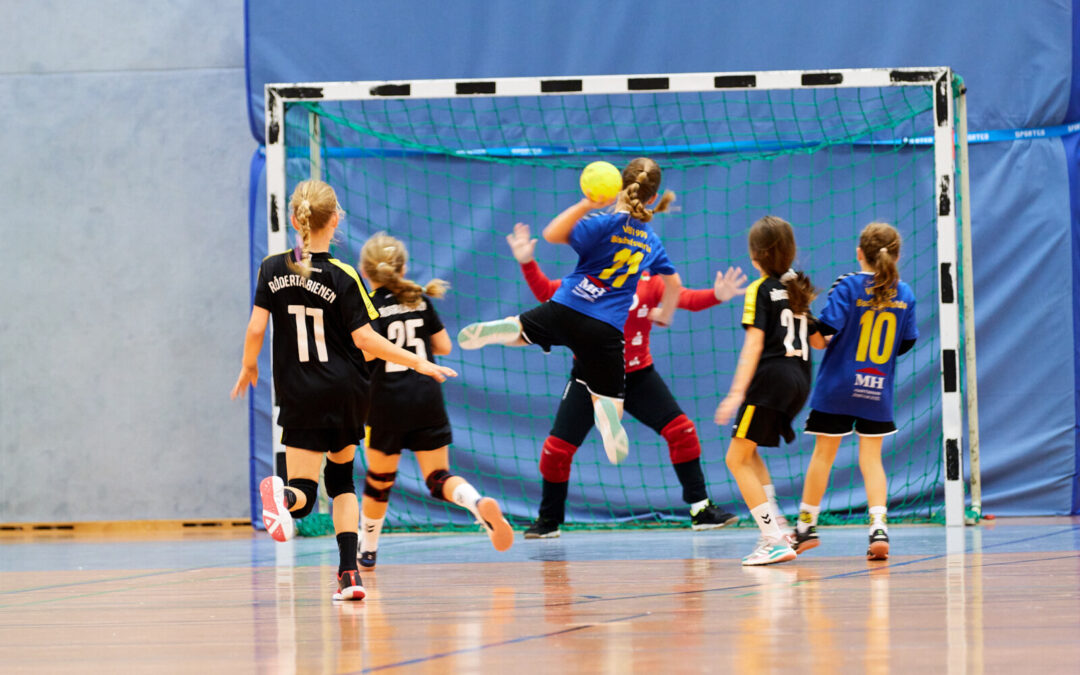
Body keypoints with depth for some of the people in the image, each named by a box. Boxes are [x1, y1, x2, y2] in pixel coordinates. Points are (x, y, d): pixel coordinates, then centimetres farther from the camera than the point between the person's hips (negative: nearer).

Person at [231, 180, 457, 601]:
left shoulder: (274, 269, -2)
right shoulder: (343, 277, -8)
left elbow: (256, 328, -4)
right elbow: (363, 337, -11)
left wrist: (249, 367, 15)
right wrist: (417, 363, -2)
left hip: (300, 394, 0)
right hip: (346, 391, 0)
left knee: (303, 493, 1)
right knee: (341, 476, 20)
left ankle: (284, 496, -38)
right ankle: (349, 573, 7)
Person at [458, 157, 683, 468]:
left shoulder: (606, 224, -4)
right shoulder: (652, 242, 11)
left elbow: (552, 234, -15)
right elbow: (674, 282, 27)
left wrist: (587, 204, -20)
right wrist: (663, 315, 45)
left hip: (565, 311, -1)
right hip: (607, 331, 1)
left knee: (518, 331, 26)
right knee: (607, 397, 4)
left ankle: (507, 327, -16)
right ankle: (606, 413, -37)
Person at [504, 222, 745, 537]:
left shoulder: (650, 281, -7)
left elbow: (685, 298, -20)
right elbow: (546, 292, -6)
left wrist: (716, 295, -39)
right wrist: (528, 263, -22)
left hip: (638, 375, 0)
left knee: (681, 430, -11)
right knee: (557, 448, -3)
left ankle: (700, 510, 0)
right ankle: (548, 520, 18)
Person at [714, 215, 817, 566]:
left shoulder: (760, 290, -5)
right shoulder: (799, 288, 14)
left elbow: (754, 344, -14)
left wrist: (737, 392, -19)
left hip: (770, 378, -8)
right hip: (799, 380, 8)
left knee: (736, 460, -2)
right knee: (747, 451, 24)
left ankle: (776, 540, -12)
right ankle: (775, 523, 11)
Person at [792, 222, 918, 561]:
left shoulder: (849, 286, -11)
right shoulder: (904, 294, 0)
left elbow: (824, 330, -19)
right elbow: (907, 342, 7)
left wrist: (821, 340, 3)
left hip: (837, 387, -3)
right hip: (878, 391, 3)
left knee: (823, 454, 10)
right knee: (871, 459, 8)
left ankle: (806, 525, 21)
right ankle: (879, 526, -8)